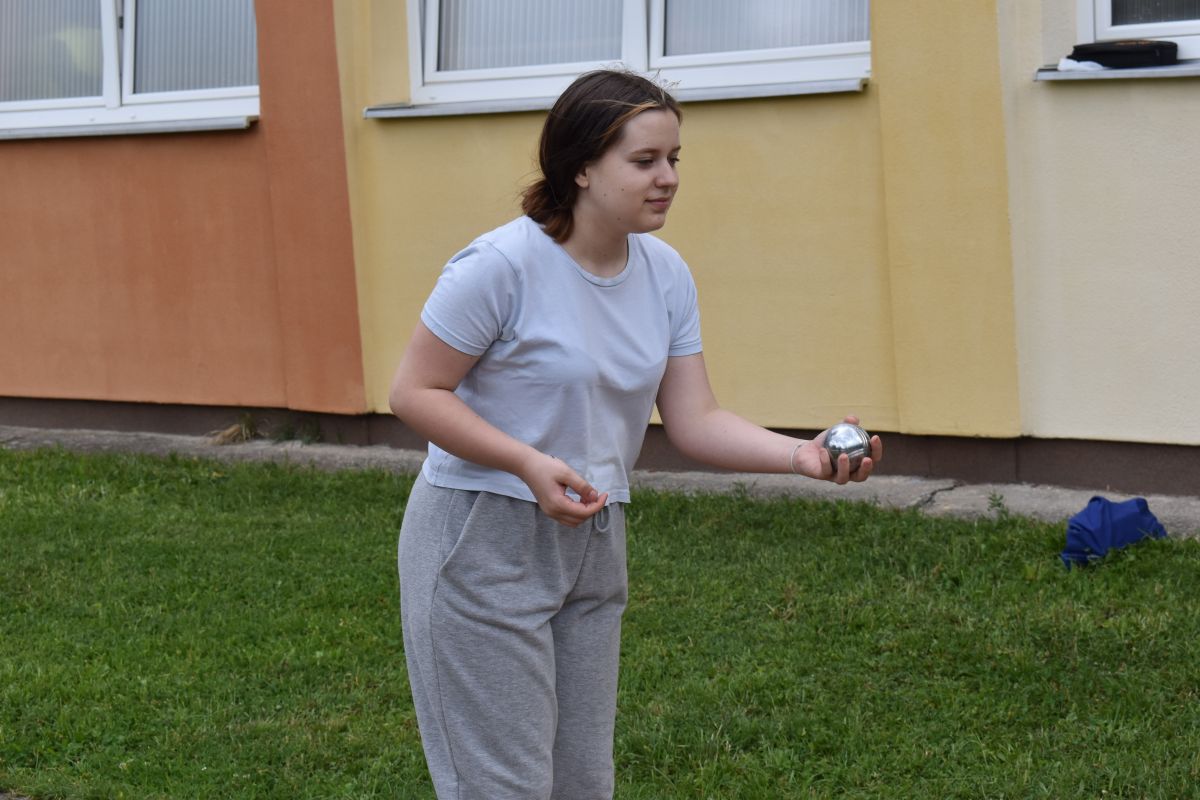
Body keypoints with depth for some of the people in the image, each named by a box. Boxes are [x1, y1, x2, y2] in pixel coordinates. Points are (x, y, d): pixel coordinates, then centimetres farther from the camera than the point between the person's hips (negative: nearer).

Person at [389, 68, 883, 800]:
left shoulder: (665, 273, -1)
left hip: (593, 546, 6)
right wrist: (530, 464, -26)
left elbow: (694, 420, -2)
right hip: (483, 545, -6)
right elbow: (415, 392, -14)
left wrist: (801, 455, -18)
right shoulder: (503, 265, -20)